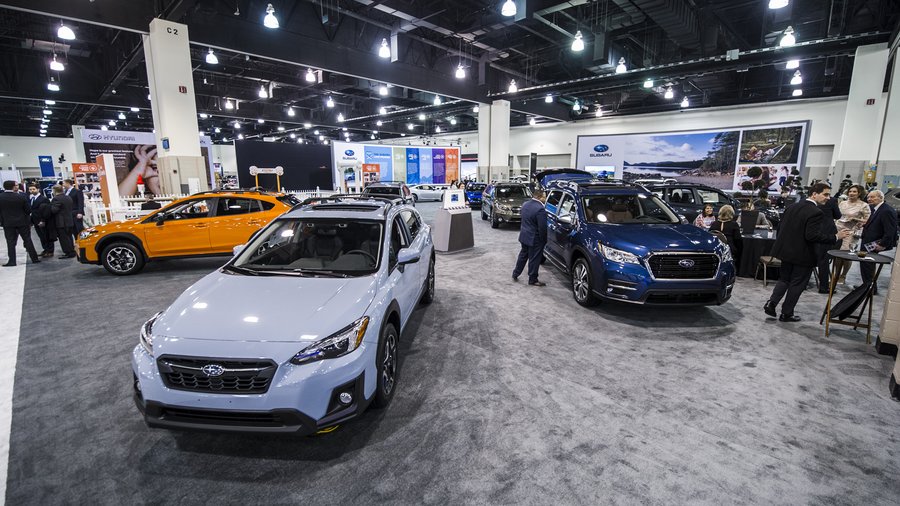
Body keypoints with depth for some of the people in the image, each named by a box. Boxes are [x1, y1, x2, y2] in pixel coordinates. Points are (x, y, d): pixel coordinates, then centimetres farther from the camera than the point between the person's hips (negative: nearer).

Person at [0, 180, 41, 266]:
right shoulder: (21, 197, -12)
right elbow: (29, 210, -7)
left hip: (7, 223, 1)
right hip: (22, 222, -1)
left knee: (10, 242, 6)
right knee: (27, 240, 7)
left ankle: (12, 261, 4)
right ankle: (34, 258, 9)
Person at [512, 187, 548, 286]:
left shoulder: (525, 204, 3)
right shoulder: (540, 209, -24)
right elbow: (542, 227, -22)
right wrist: (543, 240, -10)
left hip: (524, 236, 8)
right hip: (534, 239, -8)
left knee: (523, 255, 23)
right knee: (534, 259, 5)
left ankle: (515, 274, 33)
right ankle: (533, 280, 16)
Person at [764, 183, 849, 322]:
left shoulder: (793, 206, 4)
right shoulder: (816, 212, -18)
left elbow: (781, 227, 8)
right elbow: (812, 236, -25)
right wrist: (835, 237, -16)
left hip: (786, 250, 6)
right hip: (803, 254, -6)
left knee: (784, 278, 19)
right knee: (797, 284, 7)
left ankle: (771, 303, 5)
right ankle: (786, 313, 14)